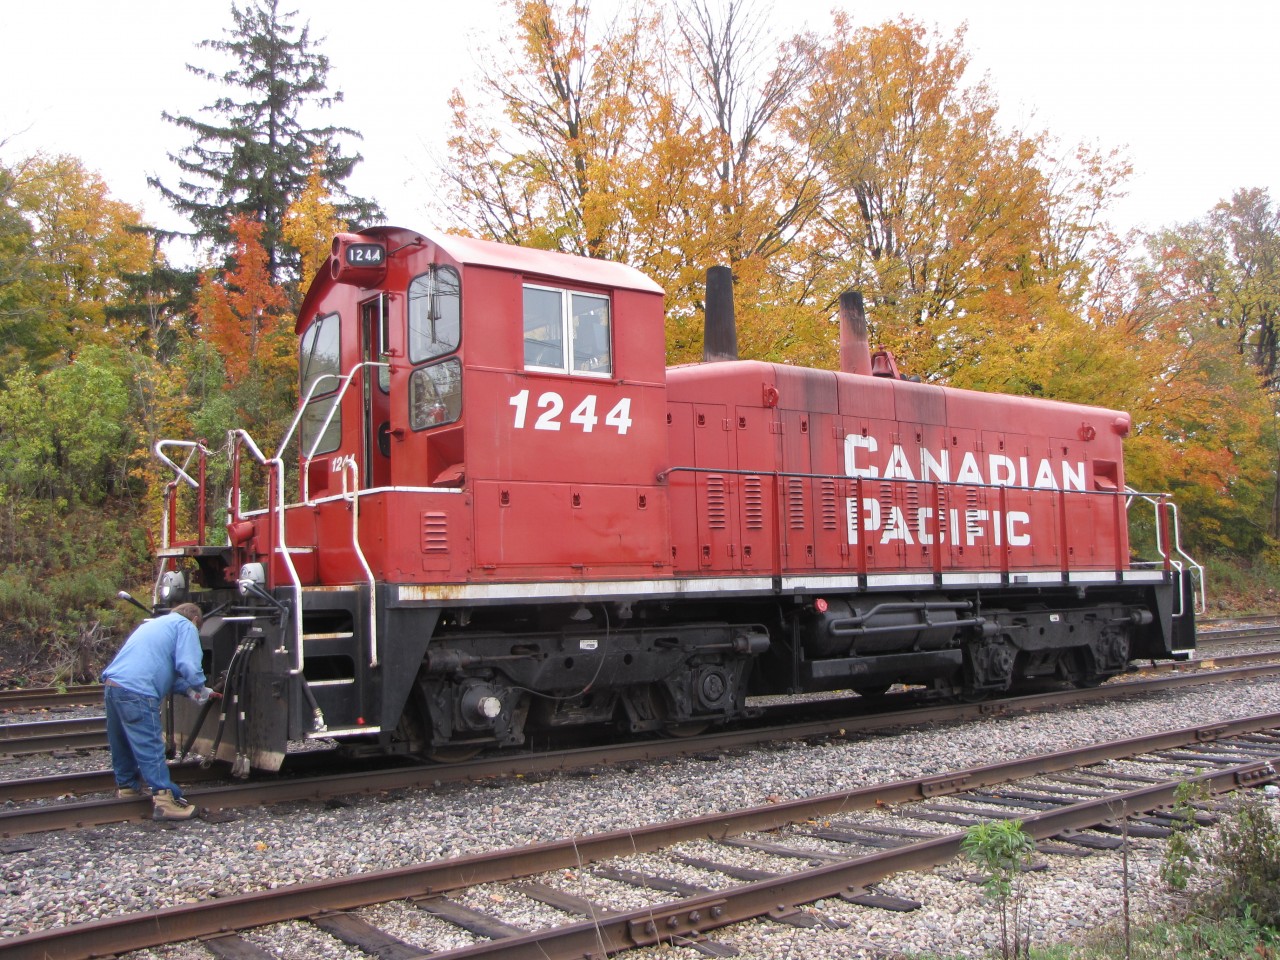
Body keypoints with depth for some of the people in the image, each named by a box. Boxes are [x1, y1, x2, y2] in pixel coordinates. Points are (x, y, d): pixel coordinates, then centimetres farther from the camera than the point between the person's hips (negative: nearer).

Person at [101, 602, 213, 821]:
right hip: (136, 691, -8)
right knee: (151, 747, -7)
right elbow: (188, 666, -8)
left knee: (123, 744, 22)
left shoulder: (154, 623, 32)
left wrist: (187, 688, 25)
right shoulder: (185, 626, 5)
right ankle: (164, 799, -6)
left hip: (112, 684, 9)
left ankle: (126, 786, 36)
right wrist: (199, 688, 10)